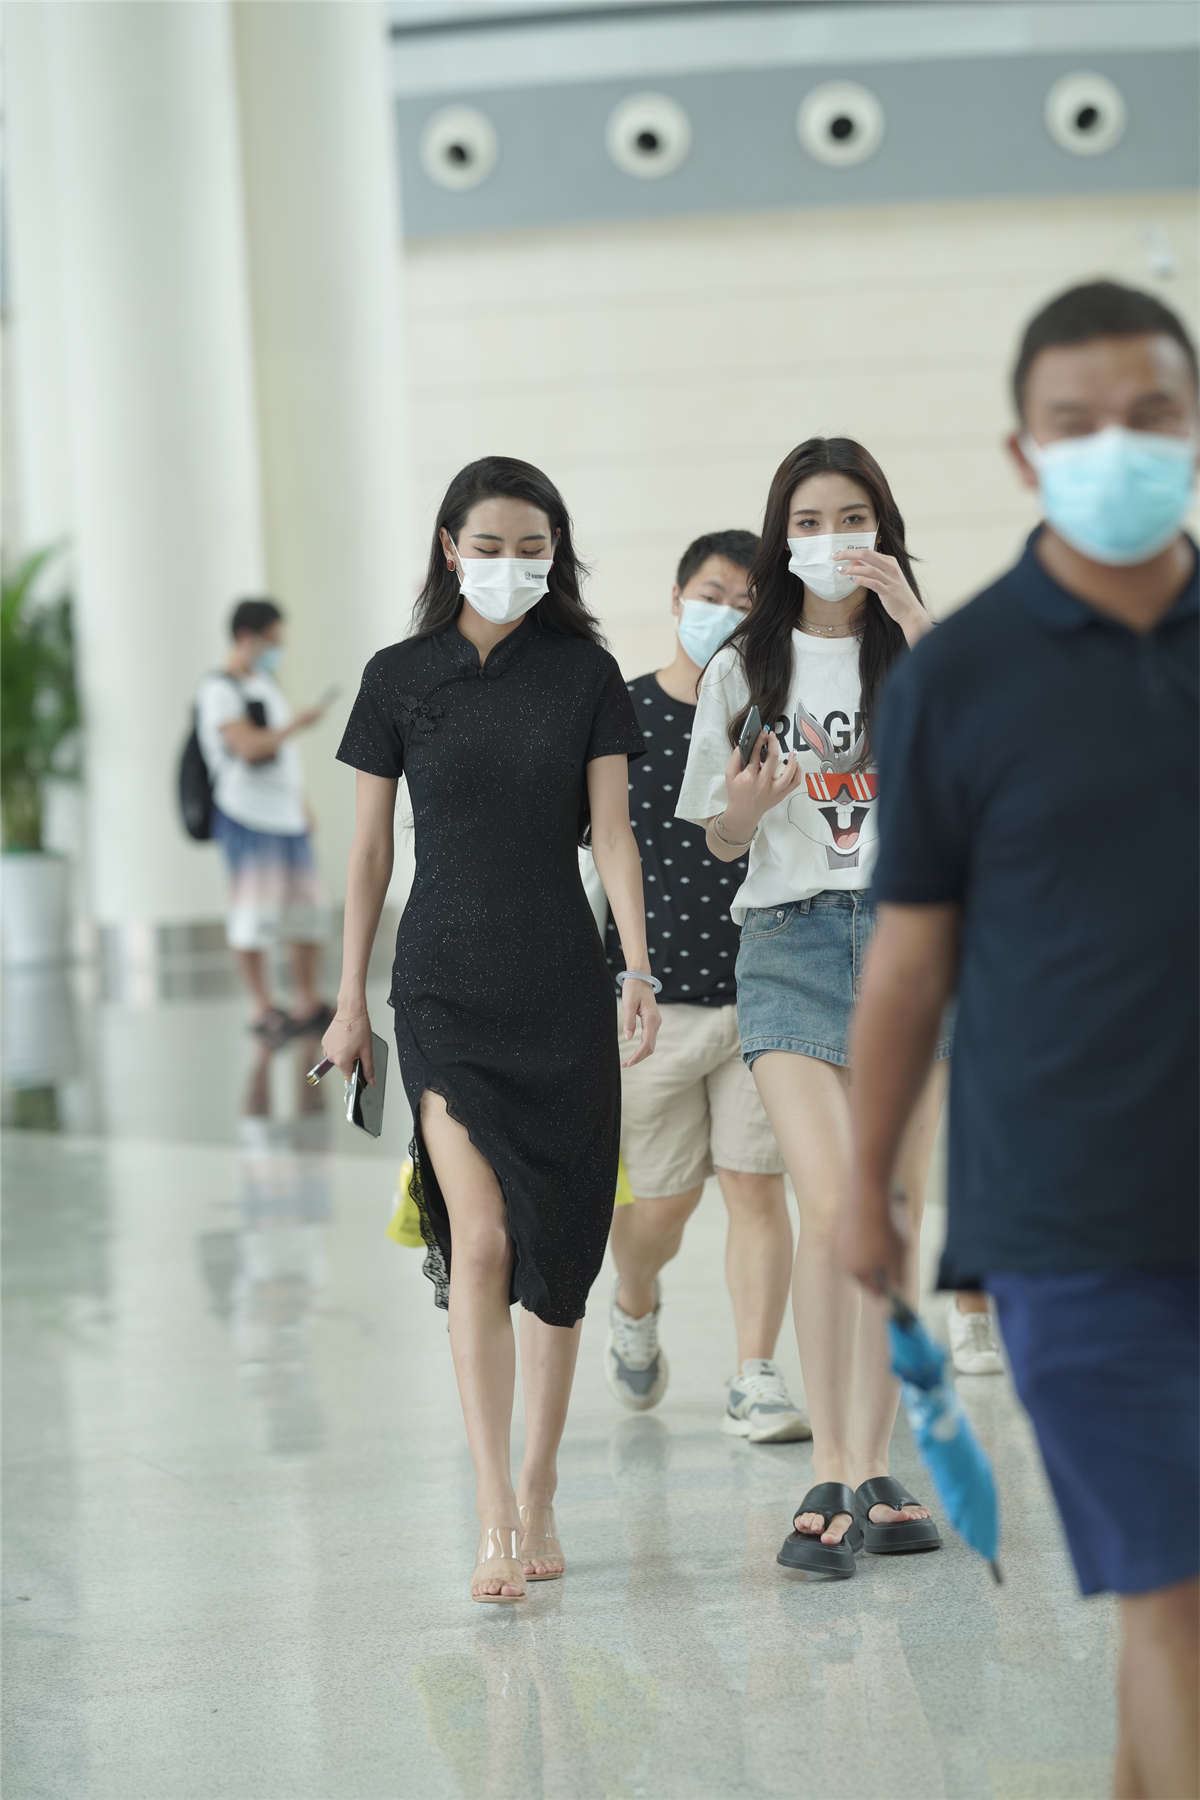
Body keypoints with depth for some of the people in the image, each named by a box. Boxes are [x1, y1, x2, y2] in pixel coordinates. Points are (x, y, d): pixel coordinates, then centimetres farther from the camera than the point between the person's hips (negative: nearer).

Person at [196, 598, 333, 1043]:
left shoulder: (266, 683, 18)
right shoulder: (220, 691, -9)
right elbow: (249, 746, -20)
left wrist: (302, 803, 19)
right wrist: (297, 724, -12)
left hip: (288, 818, 8)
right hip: (248, 818, -8)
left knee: (307, 908, 7)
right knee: (256, 915, -8)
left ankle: (309, 1006, 14)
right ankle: (264, 1011, -4)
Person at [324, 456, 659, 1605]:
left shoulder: (586, 675, 5)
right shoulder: (399, 679, 3)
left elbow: (611, 830, 1)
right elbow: (370, 849, 7)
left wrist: (638, 967, -11)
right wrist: (349, 1000, 7)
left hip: (563, 990, 1)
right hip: (444, 990, -1)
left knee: (557, 1250, 4)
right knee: (479, 1235, -14)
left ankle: (539, 1501, 17)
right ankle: (493, 1517, -14)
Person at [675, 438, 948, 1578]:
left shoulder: (921, 647, 7)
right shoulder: (746, 669, 9)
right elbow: (722, 842, 13)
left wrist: (914, 623, -17)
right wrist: (751, 801, -10)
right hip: (790, 941, -1)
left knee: (893, 1216, 2)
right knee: (832, 1206, -15)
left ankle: (872, 1470, 9)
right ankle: (830, 1474, -10)